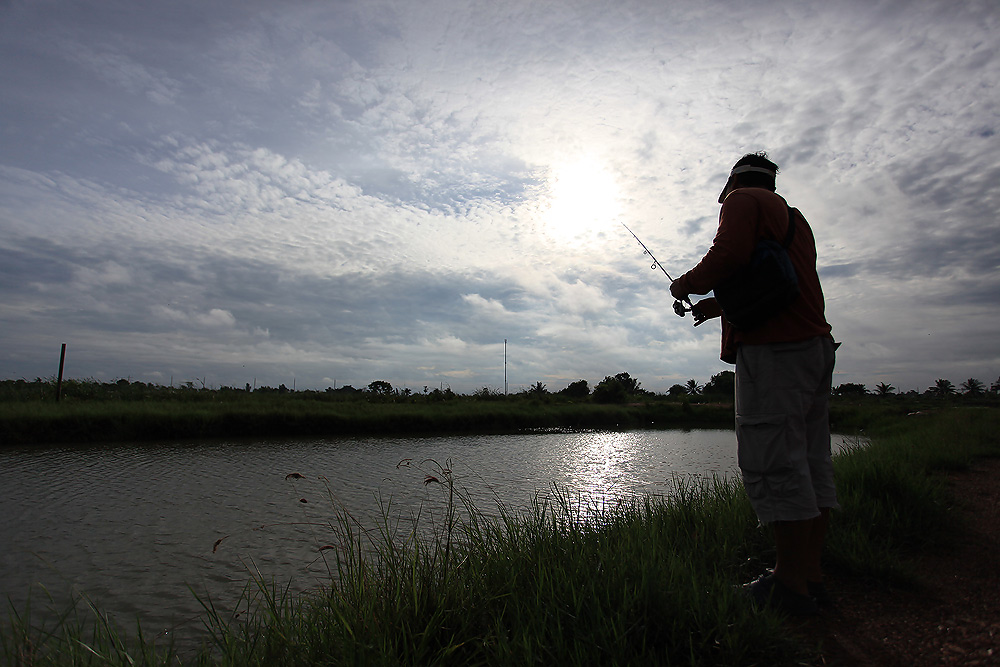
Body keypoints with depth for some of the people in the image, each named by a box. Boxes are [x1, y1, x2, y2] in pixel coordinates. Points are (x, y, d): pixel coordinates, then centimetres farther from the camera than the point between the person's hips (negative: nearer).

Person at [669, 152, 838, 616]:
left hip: (773, 351, -10)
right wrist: (722, 306, 34)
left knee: (772, 461, -9)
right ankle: (811, 573, 13)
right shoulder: (795, 219, 29)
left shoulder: (744, 201, 4)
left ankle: (791, 585, -4)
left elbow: (730, 254, -16)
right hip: (816, 346, 10)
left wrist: (688, 284, 1)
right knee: (810, 460, 8)